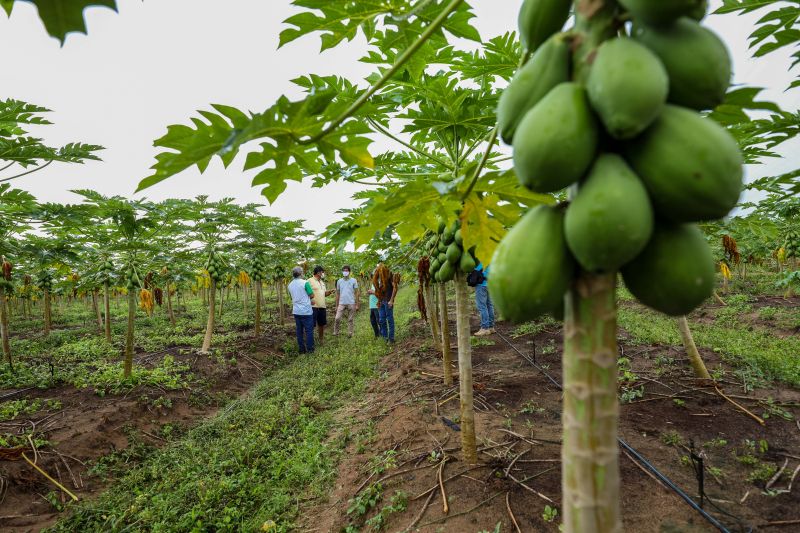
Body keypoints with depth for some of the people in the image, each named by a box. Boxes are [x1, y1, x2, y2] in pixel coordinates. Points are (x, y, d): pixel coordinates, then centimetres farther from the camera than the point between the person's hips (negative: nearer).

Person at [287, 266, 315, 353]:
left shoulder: (290, 285, 6)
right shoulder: (305, 283, -13)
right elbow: (312, 295, -10)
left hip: (296, 311, 6)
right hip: (306, 311, -6)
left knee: (299, 331, 11)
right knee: (309, 330, 3)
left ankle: (301, 349, 16)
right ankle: (310, 349, 7)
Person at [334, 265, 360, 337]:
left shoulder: (353, 280, 2)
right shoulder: (339, 281, 9)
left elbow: (356, 293, 3)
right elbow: (337, 294, 13)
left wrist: (357, 304, -2)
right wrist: (336, 305, 10)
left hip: (351, 303, -1)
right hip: (341, 303, 2)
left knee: (350, 320, 3)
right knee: (337, 318, -7)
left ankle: (350, 333, 12)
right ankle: (335, 332, 6)